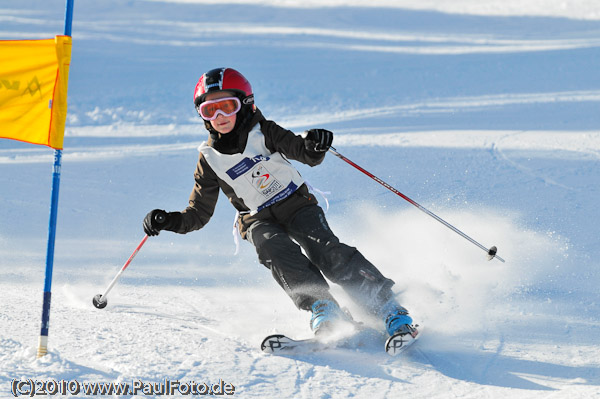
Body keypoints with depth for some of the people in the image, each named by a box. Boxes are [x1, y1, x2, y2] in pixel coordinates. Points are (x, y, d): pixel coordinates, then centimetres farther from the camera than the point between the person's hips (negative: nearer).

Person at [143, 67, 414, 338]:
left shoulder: (264, 133, -5)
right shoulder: (210, 158, 2)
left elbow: (303, 153, -14)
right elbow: (199, 213, 6)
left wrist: (314, 147, -38)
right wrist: (169, 221, -12)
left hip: (296, 204, -2)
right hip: (259, 220, 2)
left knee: (324, 248, -26)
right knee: (275, 249, -32)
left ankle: (386, 307, -28)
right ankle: (321, 307, -41)